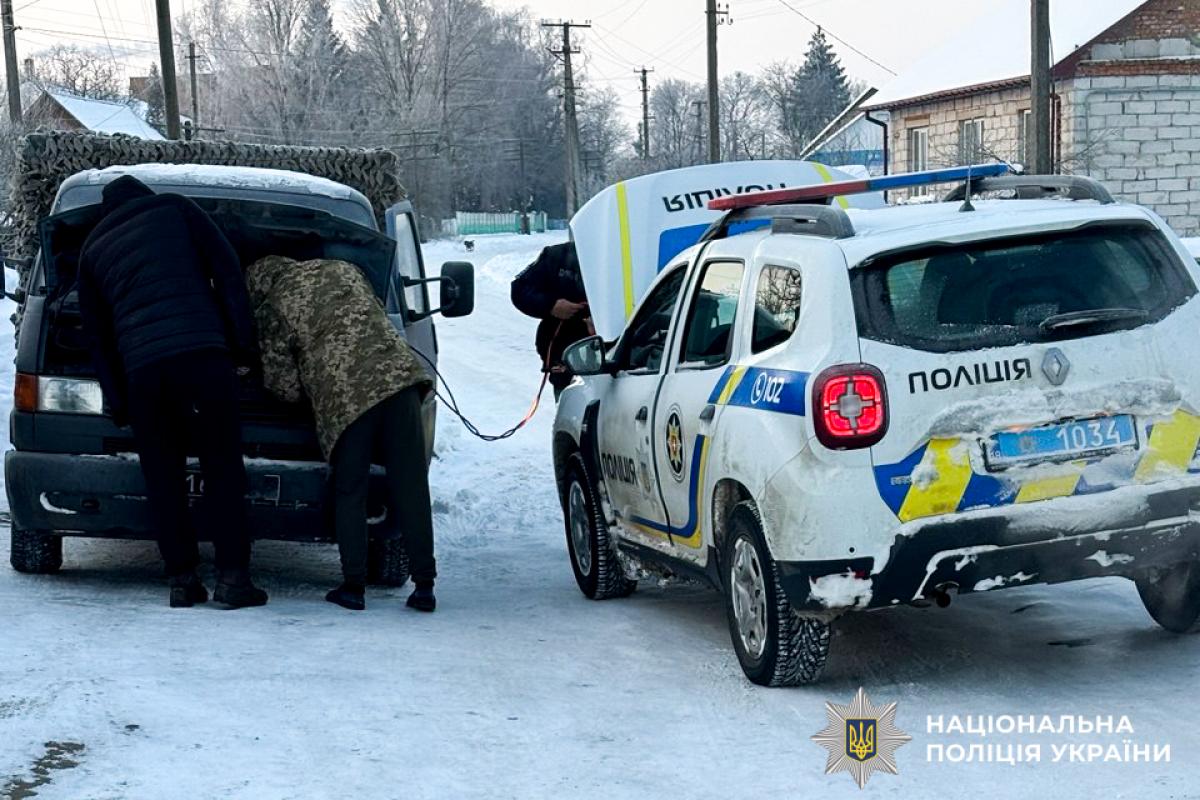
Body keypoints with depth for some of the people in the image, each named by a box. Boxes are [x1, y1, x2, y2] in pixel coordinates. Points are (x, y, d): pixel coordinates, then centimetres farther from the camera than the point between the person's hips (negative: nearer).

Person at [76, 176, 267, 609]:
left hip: (141, 368, 2)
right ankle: (232, 575, -3)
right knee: (223, 467, 2)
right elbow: (227, 270, 7)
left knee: (163, 477, 9)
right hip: (202, 353, -2)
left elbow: (97, 334, 23)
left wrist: (118, 402, 25)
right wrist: (243, 340, 8)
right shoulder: (176, 209, 17)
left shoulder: (92, 248, 24)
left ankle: (182, 579, 6)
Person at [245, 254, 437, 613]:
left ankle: (353, 586, 9)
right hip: (397, 374, 3)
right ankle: (424, 585, 1)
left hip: (343, 396, -3)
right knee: (411, 486, 3)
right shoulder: (341, 268, 22)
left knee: (349, 492, 11)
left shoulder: (271, 309, 10)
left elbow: (285, 386, 11)